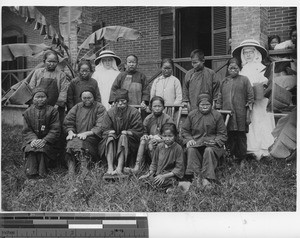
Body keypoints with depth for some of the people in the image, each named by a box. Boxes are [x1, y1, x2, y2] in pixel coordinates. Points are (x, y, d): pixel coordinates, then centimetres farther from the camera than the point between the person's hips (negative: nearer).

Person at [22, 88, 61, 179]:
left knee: (42, 148, -31)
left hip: (47, 140, -2)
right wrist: (33, 139, -17)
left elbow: (55, 130, -5)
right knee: (30, 148, -29)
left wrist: (44, 140, -19)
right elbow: (26, 130, 5)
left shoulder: (52, 111, 1)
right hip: (32, 139, 2)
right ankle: (30, 172, -27)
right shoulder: (28, 112, 9)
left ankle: (41, 173, -23)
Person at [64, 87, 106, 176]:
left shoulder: (100, 108, 6)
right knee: (71, 141, -30)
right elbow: (68, 122, 13)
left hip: (92, 138, -3)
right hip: (76, 136, 3)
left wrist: (86, 133, -20)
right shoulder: (77, 107, 20)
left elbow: (100, 127, -7)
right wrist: (70, 132, -8)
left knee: (80, 141, -34)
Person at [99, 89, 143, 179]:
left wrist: (127, 132, -22)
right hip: (113, 141, 2)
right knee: (110, 137, -29)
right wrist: (110, 132, -20)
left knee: (123, 137, -33)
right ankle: (110, 169, -44)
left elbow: (138, 132, -6)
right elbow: (105, 130, 2)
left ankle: (119, 169, -47)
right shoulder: (110, 112, 5)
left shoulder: (134, 112, -3)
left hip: (129, 142, -2)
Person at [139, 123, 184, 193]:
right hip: (158, 173, 7)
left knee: (157, 183, -30)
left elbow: (179, 168, -14)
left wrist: (164, 176, -22)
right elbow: (154, 163, 15)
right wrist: (149, 174, -2)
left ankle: (174, 184, -8)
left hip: (171, 175, -7)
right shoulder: (159, 146, 4)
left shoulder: (178, 148, -13)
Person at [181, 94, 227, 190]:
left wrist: (215, 141, -13)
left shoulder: (217, 116, 5)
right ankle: (192, 178, -39)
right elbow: (184, 130, 15)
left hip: (212, 143, -2)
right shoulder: (192, 115, 10)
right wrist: (189, 139, -5)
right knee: (191, 150, -31)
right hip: (195, 142, 2)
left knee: (209, 151, -35)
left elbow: (222, 134, 5)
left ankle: (206, 179, -36)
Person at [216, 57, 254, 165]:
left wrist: (248, 115, -4)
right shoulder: (224, 81, 14)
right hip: (227, 115, 3)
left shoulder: (244, 80, 4)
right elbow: (220, 98, 16)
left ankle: (242, 160, 11)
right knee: (230, 138, 4)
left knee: (241, 137, 2)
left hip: (240, 115, -3)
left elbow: (250, 97, 1)